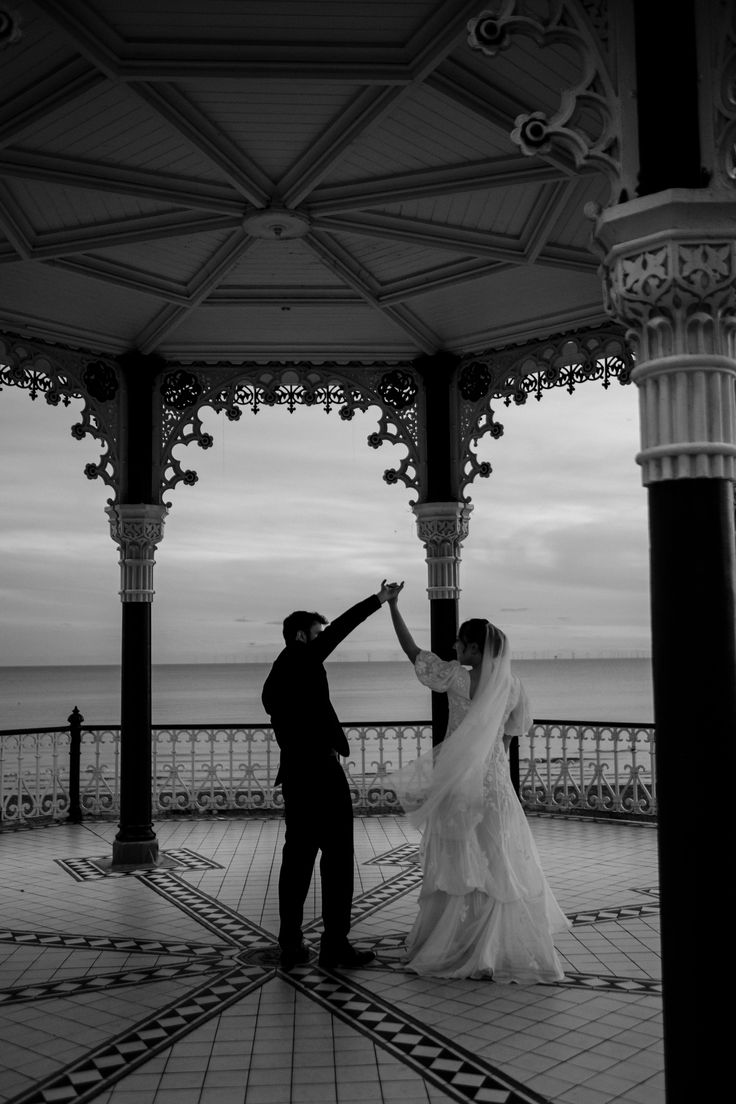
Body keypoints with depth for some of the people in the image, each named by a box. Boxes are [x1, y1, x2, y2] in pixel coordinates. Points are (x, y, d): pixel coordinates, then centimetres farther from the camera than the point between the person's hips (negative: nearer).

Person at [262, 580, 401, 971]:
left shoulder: (273, 679, 17)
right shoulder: (302, 659, -7)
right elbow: (340, 628, -11)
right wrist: (377, 601, -5)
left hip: (294, 775, 9)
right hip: (322, 772, -8)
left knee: (297, 858, 11)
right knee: (337, 857, 0)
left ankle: (290, 946, 15)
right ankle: (335, 946, 4)